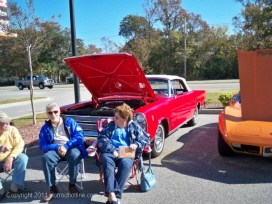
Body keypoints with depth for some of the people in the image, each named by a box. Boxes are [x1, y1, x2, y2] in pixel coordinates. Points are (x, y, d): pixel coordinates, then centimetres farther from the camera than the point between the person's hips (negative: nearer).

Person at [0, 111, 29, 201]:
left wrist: (10, 158, -25)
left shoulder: (12, 130, -7)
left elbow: (19, 145, -10)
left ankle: (14, 188, -19)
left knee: (23, 158, -27)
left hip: (10, 159, 1)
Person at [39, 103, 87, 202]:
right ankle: (52, 188, -17)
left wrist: (66, 146, -18)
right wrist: (57, 148, -17)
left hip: (71, 148, -2)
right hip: (55, 150, 2)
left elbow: (80, 136, -6)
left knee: (75, 155, -35)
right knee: (46, 157, -30)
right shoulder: (45, 127, 8)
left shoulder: (69, 121, 3)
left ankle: (72, 185, -16)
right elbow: (42, 145, 1)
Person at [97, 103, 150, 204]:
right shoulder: (110, 125, 15)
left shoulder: (134, 126, 15)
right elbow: (101, 139, 3)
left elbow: (146, 138, 10)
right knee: (107, 161, -35)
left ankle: (116, 196, -32)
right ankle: (111, 194, -42)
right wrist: (112, 150, -13)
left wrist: (137, 145, -12)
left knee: (125, 164, -35)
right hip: (110, 152, 1)